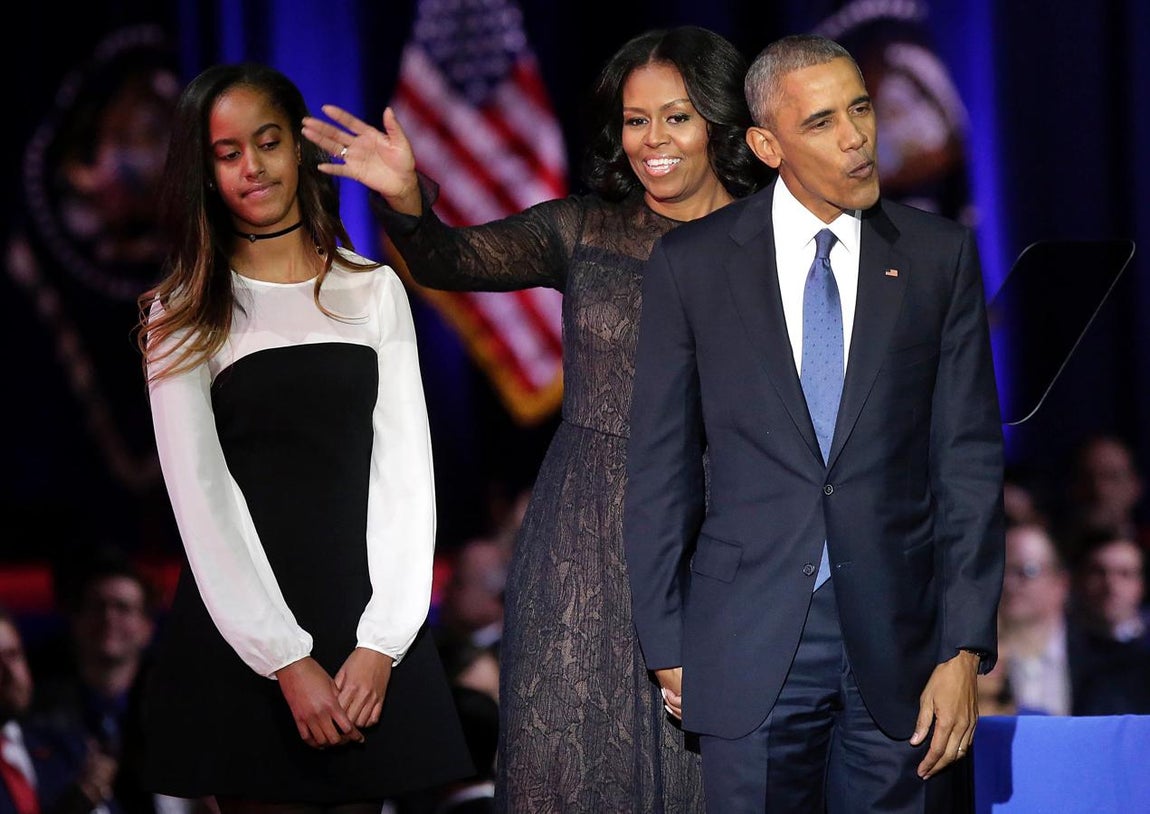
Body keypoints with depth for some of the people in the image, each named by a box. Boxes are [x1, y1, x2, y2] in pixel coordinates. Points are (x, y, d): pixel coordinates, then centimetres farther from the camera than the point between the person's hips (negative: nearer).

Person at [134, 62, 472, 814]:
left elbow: (406, 472, 3)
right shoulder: (183, 314, 2)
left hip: (368, 629, 2)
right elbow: (201, 496, -5)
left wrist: (381, 644, -9)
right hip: (241, 633, -2)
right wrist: (287, 661, -14)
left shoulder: (375, 291, 8)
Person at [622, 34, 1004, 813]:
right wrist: (667, 646, 2)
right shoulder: (692, 264, 2)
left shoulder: (941, 255, 4)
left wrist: (965, 651, -4)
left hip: (897, 635, 1)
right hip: (750, 646, 0)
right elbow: (660, 464, 5)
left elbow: (970, 459, 2)